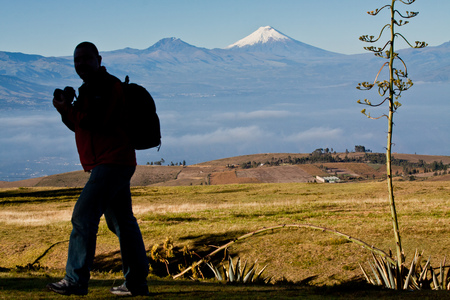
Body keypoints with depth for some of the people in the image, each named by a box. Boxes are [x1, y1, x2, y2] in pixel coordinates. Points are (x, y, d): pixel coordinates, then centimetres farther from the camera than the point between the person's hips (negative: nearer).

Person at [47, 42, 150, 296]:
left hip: (112, 163, -11)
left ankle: (76, 280, -19)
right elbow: (79, 124, 19)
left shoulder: (108, 85, -11)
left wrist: (68, 107, -11)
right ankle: (137, 282, 18)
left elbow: (93, 122, -22)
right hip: (116, 163, 11)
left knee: (83, 216, -16)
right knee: (122, 222, 13)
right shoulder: (89, 88, 22)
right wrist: (66, 109, 1)